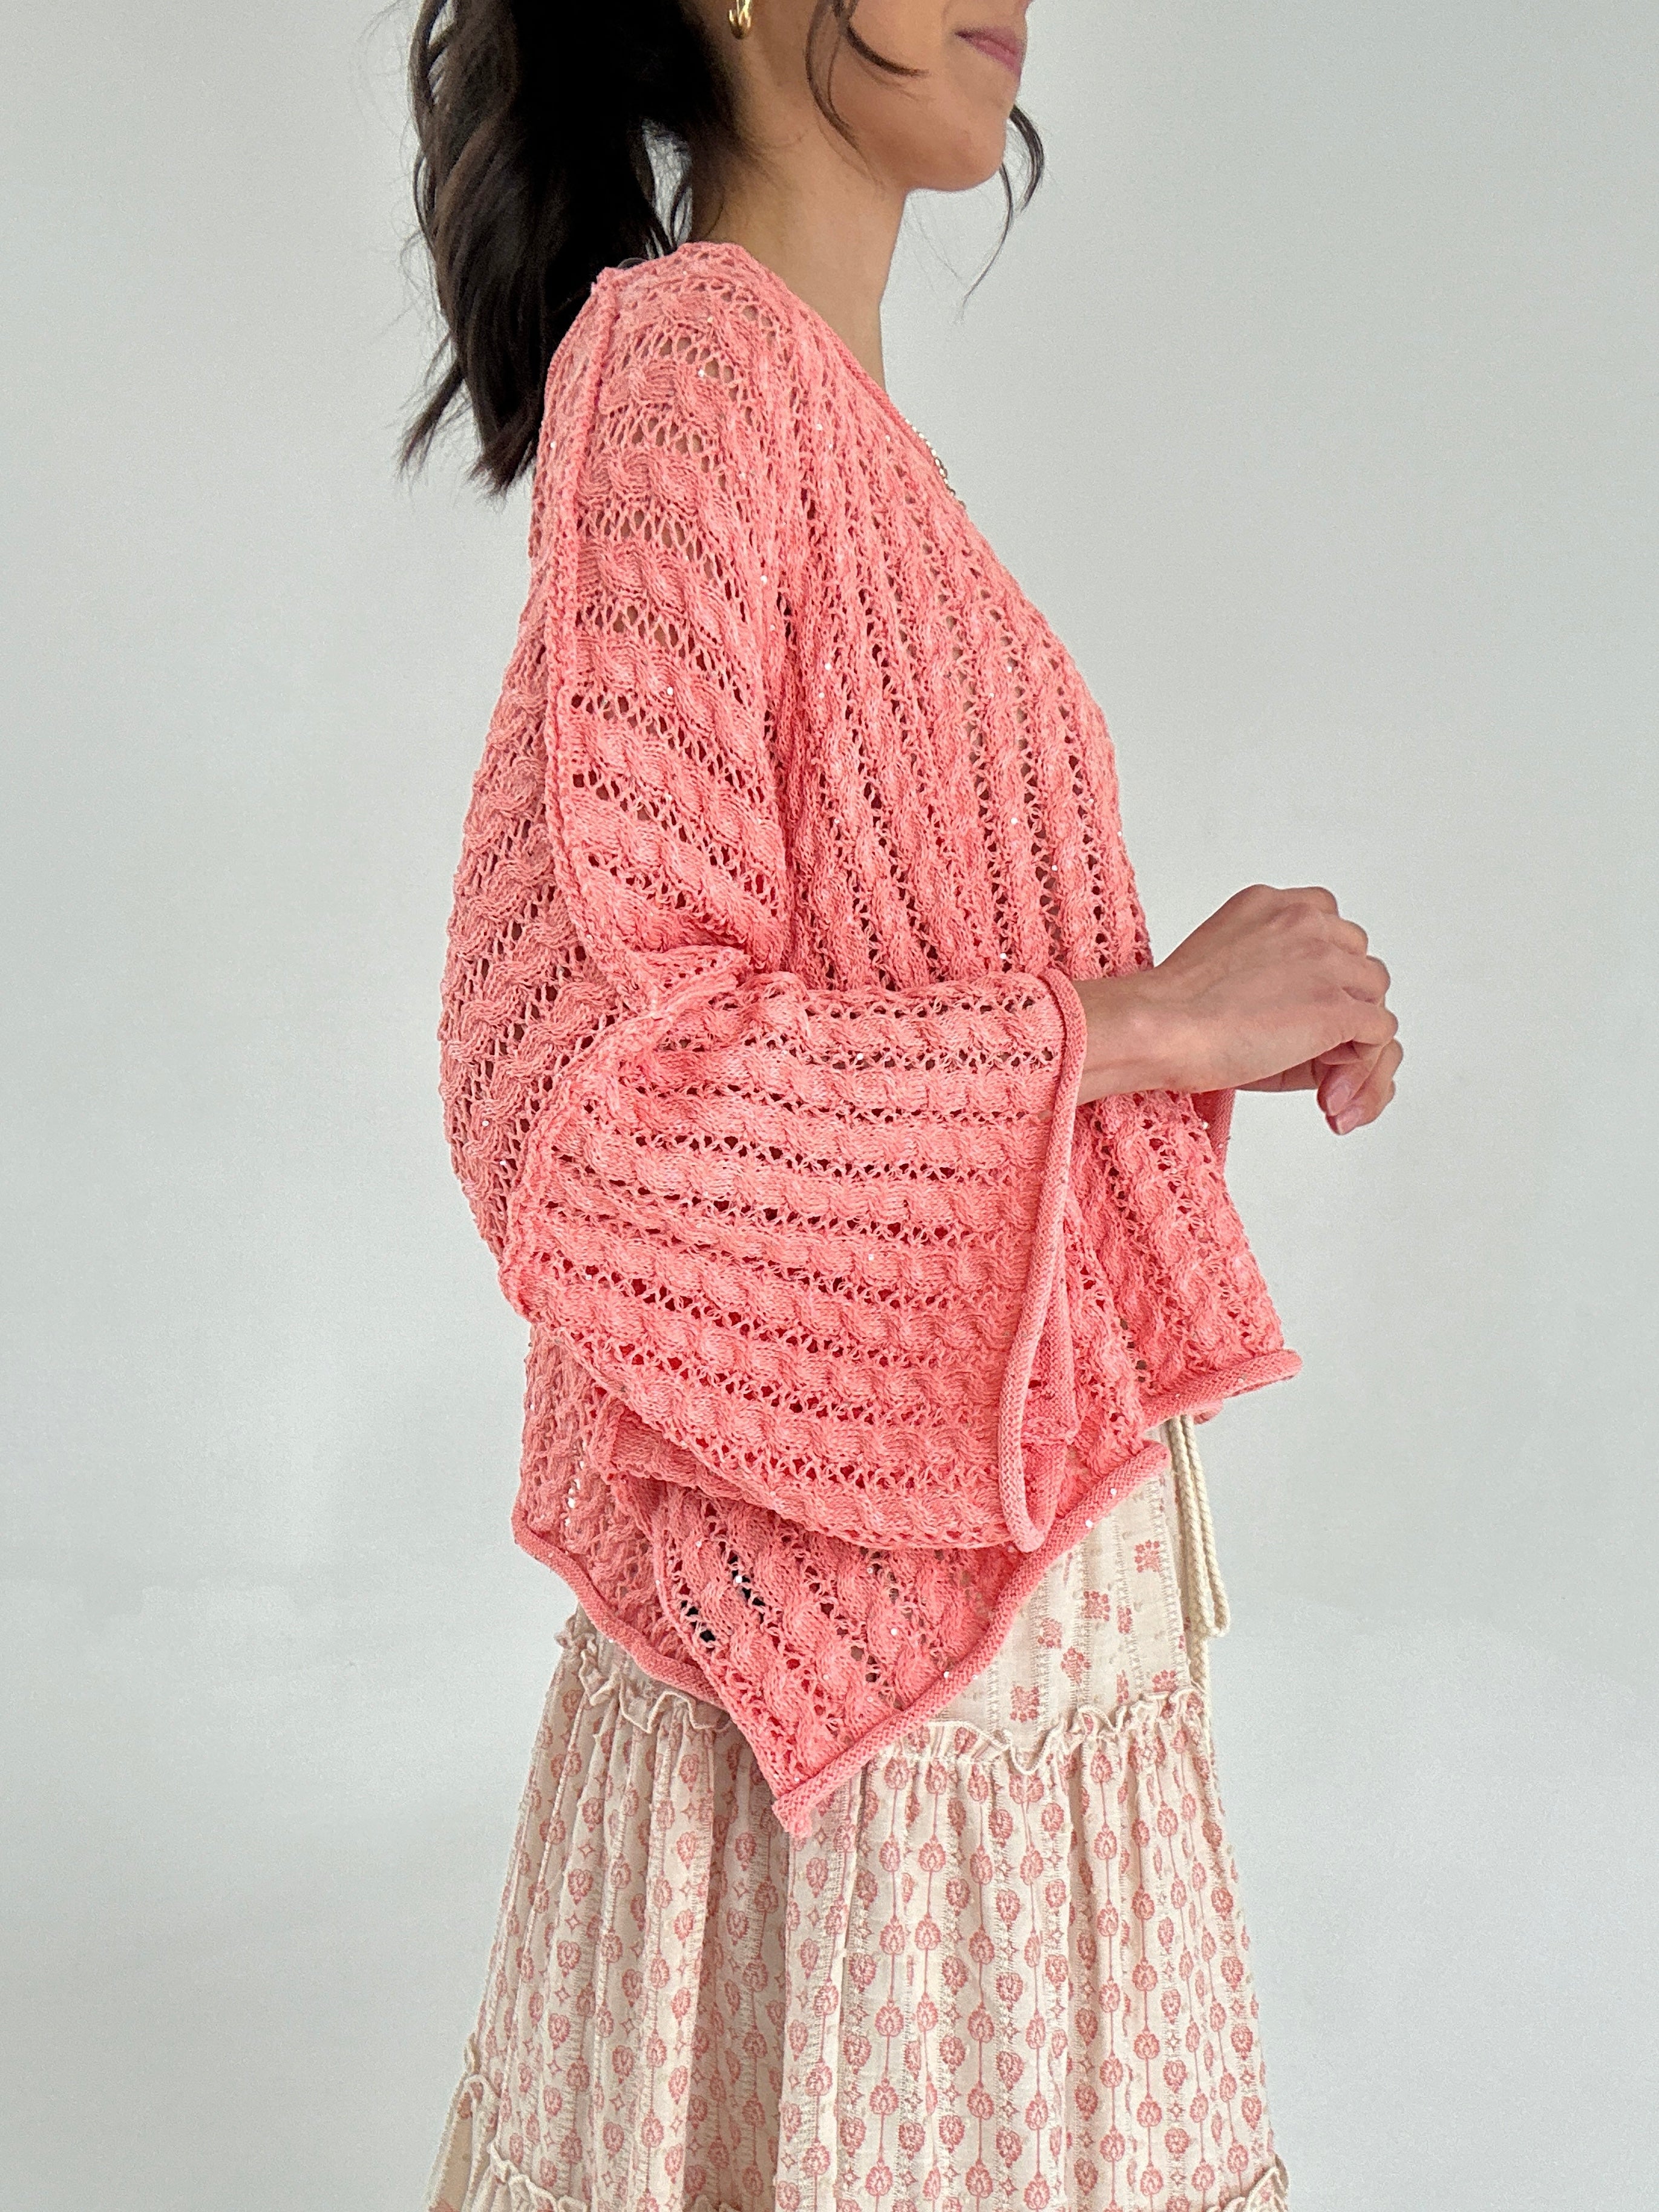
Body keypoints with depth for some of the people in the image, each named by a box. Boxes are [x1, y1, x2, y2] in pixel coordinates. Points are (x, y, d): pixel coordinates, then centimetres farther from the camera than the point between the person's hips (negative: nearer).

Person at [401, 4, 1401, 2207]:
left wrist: (1209, 1022, 4)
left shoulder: (816, 392, 12)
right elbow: (591, 1080, -24)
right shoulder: (688, 363, -16)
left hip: (999, 1528, 9)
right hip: (854, 1554, -9)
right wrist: (1139, 1022, -17)